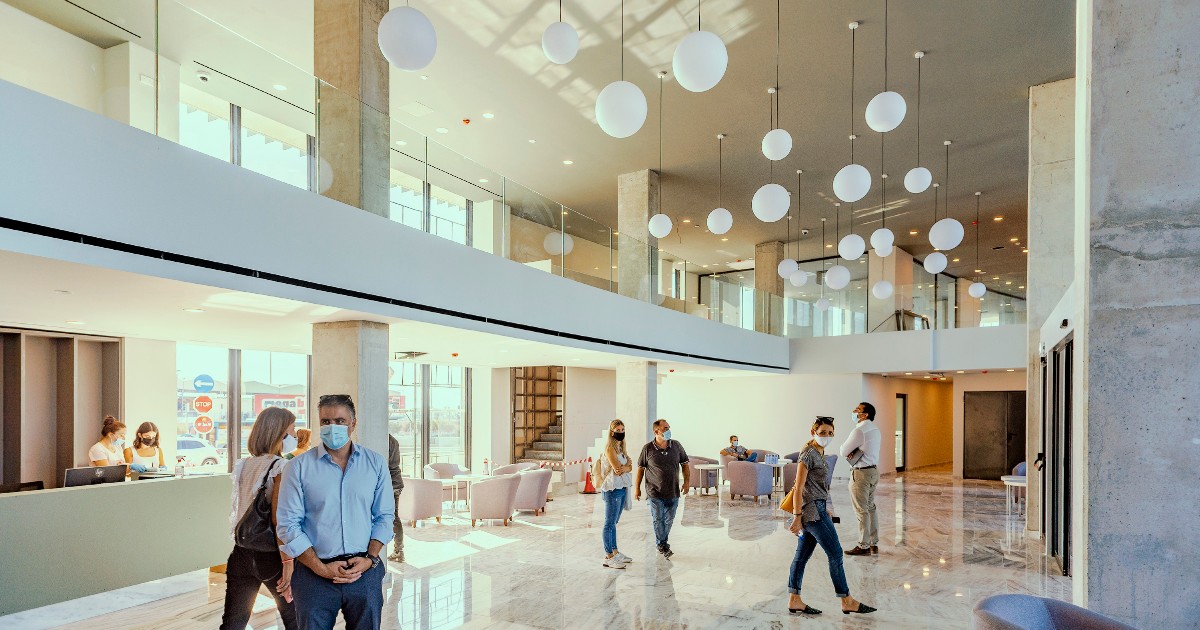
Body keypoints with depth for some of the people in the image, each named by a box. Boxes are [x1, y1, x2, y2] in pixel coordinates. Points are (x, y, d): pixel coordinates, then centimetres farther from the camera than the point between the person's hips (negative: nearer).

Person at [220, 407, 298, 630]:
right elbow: (279, 518, -21)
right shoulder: (281, 466, -14)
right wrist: (287, 562, -22)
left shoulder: (244, 465, 7)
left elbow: (238, 509, 16)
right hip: (270, 554, -6)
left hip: (242, 551, 6)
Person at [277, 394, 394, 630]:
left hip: (365, 572, 2)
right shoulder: (299, 466, -2)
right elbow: (288, 524, -4)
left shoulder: (376, 463, 4)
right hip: (315, 574, -1)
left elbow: (385, 516, 6)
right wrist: (320, 567, -10)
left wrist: (370, 558, -6)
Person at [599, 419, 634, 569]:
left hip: (622, 488, 8)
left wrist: (624, 468, -13)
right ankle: (608, 557, -2)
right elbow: (618, 468, -17)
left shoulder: (621, 447, 15)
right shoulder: (610, 447, -11)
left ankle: (615, 552, 22)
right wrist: (627, 465, 1)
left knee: (614, 522, 15)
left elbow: (630, 467, 7)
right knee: (609, 523, -4)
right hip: (613, 489, -8)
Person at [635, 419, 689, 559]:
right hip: (655, 492, -3)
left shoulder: (676, 446, 0)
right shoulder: (647, 448, -8)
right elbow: (641, 468, 0)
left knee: (669, 519, 13)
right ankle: (662, 545, 17)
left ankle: (663, 541, 32)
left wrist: (687, 481, 1)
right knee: (658, 519, 2)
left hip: (673, 492, 3)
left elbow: (684, 464, 10)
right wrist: (637, 488, 2)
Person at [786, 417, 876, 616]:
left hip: (817, 509, 9)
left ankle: (794, 600, 14)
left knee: (802, 555, 10)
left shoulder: (820, 453, 13)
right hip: (813, 511, -9)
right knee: (835, 553, -1)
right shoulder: (808, 454, -16)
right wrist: (797, 517, -21)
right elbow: (798, 488, -19)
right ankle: (847, 601, 10)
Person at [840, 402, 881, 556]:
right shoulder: (875, 430, 10)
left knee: (861, 510, -1)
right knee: (871, 508, 15)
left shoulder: (859, 430, -19)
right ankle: (874, 544, 21)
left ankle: (864, 546, 5)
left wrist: (849, 452, 9)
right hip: (874, 470, 9)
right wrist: (853, 452, 1)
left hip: (861, 473, -9)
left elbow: (843, 452, -13)